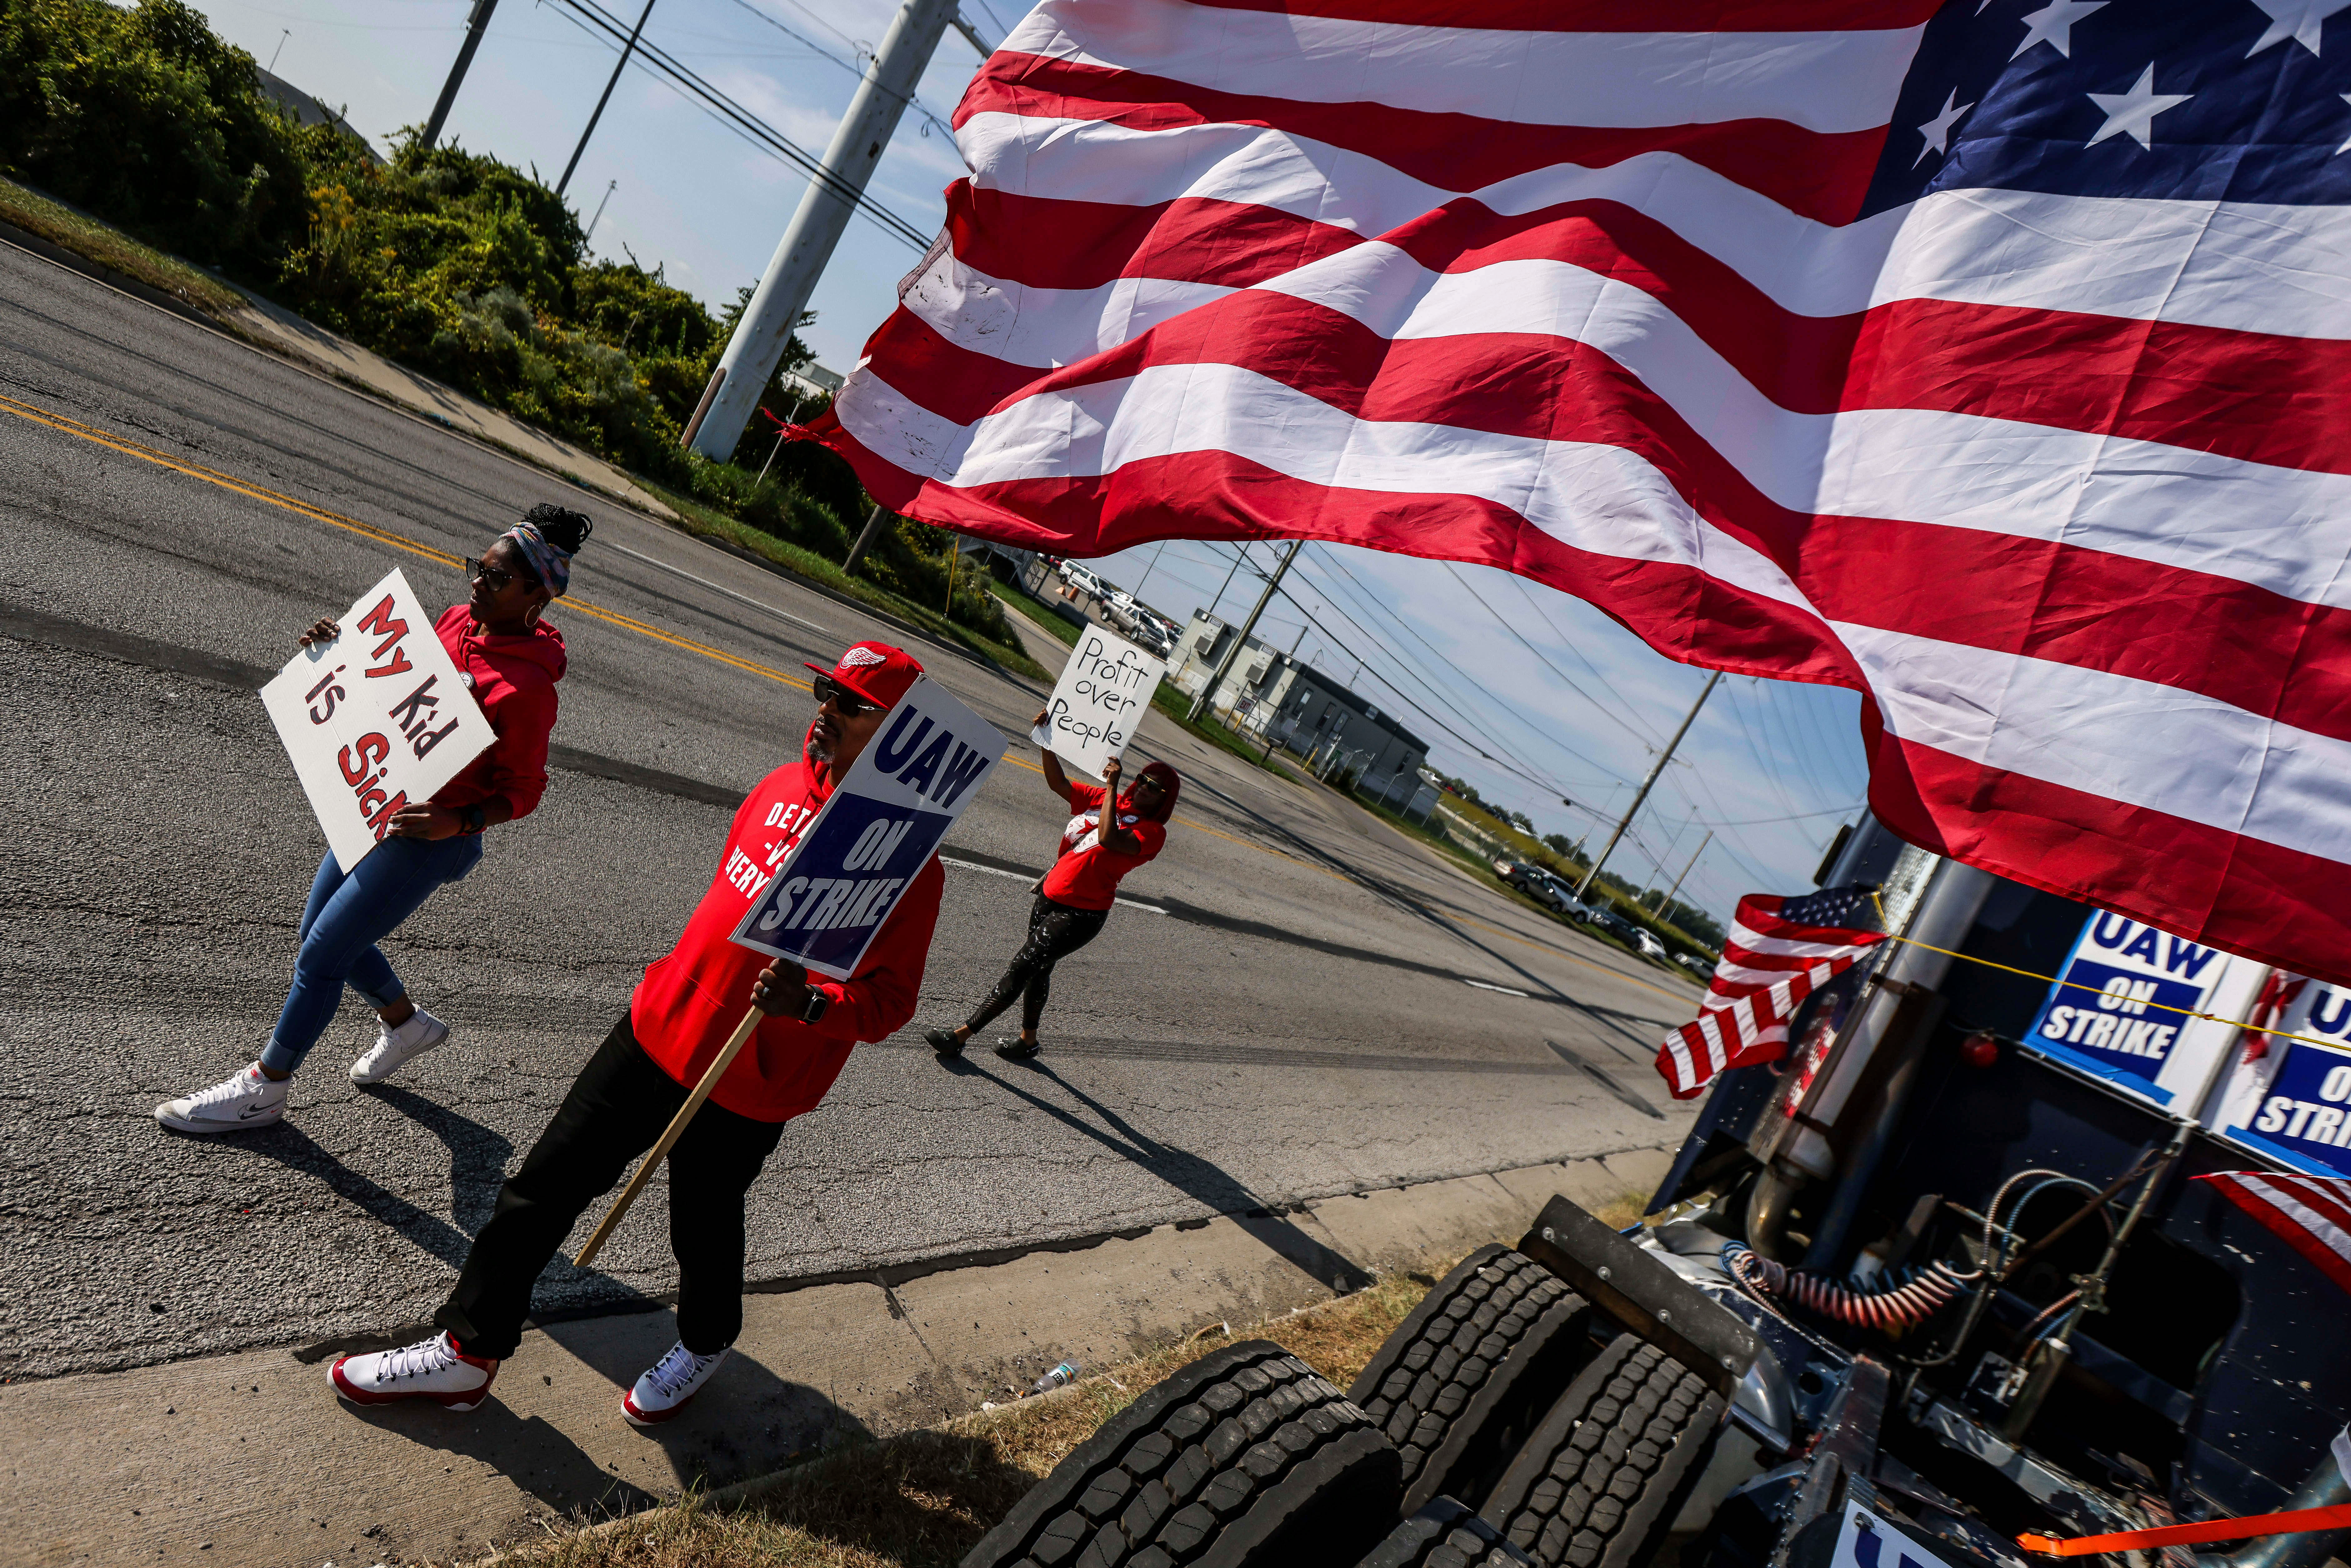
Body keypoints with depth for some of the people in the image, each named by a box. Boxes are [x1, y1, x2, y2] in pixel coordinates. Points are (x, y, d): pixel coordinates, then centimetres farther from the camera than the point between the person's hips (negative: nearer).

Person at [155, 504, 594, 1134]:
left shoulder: (526, 685, -24)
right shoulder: (458, 621, -1)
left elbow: (524, 790, -16)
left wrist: (458, 821, -32)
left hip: (429, 839, -8)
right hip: (381, 809, 9)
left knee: (320, 955, -1)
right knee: (321, 932, 20)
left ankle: (264, 1088, 20)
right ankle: (406, 1023, 43)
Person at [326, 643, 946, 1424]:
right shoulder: (783, 786, 1)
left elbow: (890, 1001, -19)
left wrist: (809, 1004, -36)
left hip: (746, 1087, -6)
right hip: (657, 1029, 6)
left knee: (704, 1229, 15)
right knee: (546, 1184, 11)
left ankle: (706, 1343, 48)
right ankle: (469, 1350, 30)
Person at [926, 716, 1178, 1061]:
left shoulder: (1152, 832, -14)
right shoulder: (1108, 800, 6)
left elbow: (1109, 840, -33)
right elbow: (1058, 783, 8)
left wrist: (1113, 786, -30)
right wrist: (1048, 742, -4)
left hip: (1081, 913, -7)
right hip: (1051, 896, 7)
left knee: (1021, 967, -8)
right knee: (1038, 968, 19)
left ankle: (961, 1035, -2)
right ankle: (1028, 1040, 37)